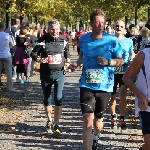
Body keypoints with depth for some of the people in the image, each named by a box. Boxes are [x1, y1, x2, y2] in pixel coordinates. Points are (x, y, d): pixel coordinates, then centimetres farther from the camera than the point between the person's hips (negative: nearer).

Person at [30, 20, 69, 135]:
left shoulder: (63, 40, 1)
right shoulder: (43, 40, -7)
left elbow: (67, 51, 20)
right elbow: (34, 53, -3)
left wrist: (66, 62, 8)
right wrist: (39, 59, -23)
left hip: (59, 73, 0)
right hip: (46, 74, 0)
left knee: (58, 98, -13)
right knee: (47, 99, 12)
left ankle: (56, 125, -6)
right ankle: (49, 120, 35)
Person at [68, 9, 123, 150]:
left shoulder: (112, 41, -9)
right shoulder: (83, 39, -1)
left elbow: (120, 60, 0)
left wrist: (108, 62, -19)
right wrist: (77, 63, -1)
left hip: (105, 86, 0)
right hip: (87, 85, 0)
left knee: (98, 118, 18)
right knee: (88, 120, -13)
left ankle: (96, 137, 51)